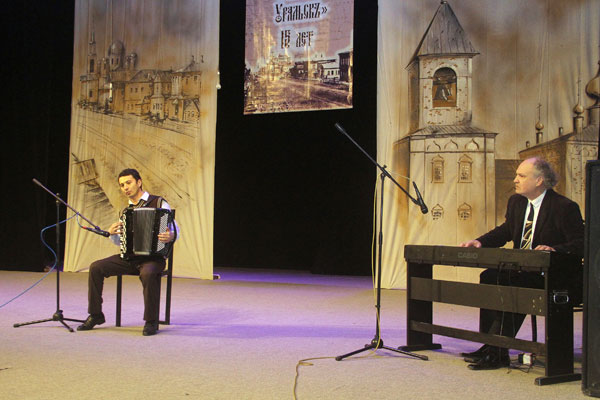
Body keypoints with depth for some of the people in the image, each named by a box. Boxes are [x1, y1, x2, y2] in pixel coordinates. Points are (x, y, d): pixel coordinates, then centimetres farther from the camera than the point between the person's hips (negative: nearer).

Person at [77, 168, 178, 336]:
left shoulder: (159, 203, -1)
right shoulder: (126, 211, 17)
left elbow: (175, 229, -6)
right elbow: (120, 242, 20)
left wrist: (171, 236, -30)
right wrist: (112, 233, -2)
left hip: (152, 257, -6)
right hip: (128, 257, 6)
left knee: (148, 273, -39)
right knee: (96, 267, -11)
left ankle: (151, 322, -23)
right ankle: (95, 315, 1)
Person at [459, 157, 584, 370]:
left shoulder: (565, 207, -13)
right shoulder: (516, 202, 10)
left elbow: (581, 245, -16)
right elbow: (506, 231, 22)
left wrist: (554, 249, -34)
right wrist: (480, 242, 5)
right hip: (522, 271, 8)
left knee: (516, 290, -31)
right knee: (489, 277, -15)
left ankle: (495, 353, -23)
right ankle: (489, 344, -13)